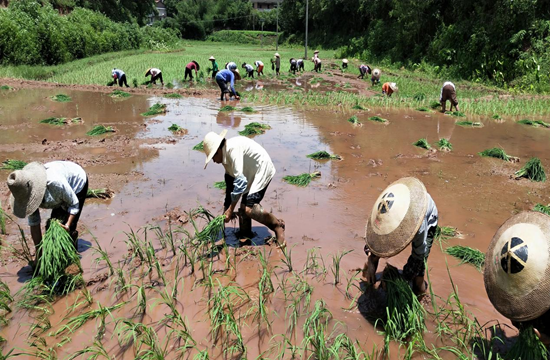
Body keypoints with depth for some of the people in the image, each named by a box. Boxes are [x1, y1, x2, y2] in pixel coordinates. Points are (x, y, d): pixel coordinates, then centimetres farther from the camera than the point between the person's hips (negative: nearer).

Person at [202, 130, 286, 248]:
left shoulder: (233, 149, -25)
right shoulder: (226, 154, 6)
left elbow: (240, 181, -29)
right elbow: (230, 181, 16)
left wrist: (230, 209, -23)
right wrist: (227, 207, 17)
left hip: (262, 171, -10)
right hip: (252, 174, 10)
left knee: (249, 208, -19)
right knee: (244, 206, 9)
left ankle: (278, 225, 0)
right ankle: (245, 235, 26)